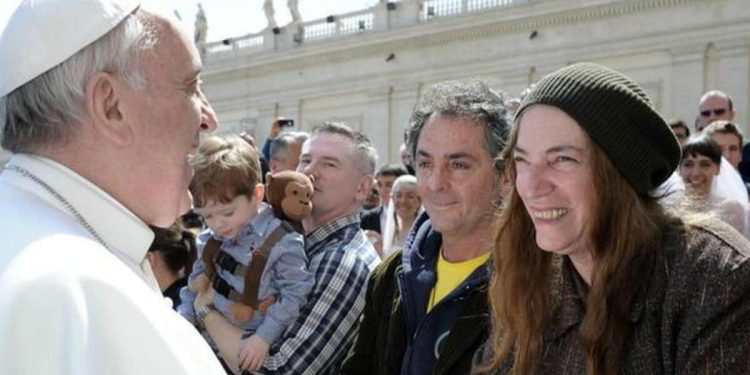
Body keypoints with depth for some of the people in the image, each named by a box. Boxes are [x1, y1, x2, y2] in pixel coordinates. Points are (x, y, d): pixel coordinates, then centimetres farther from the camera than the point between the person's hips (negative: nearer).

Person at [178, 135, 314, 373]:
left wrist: (264, 338, -21)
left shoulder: (281, 242, -17)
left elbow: (295, 293, -17)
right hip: (212, 339, 6)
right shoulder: (209, 240, 4)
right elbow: (196, 284, 16)